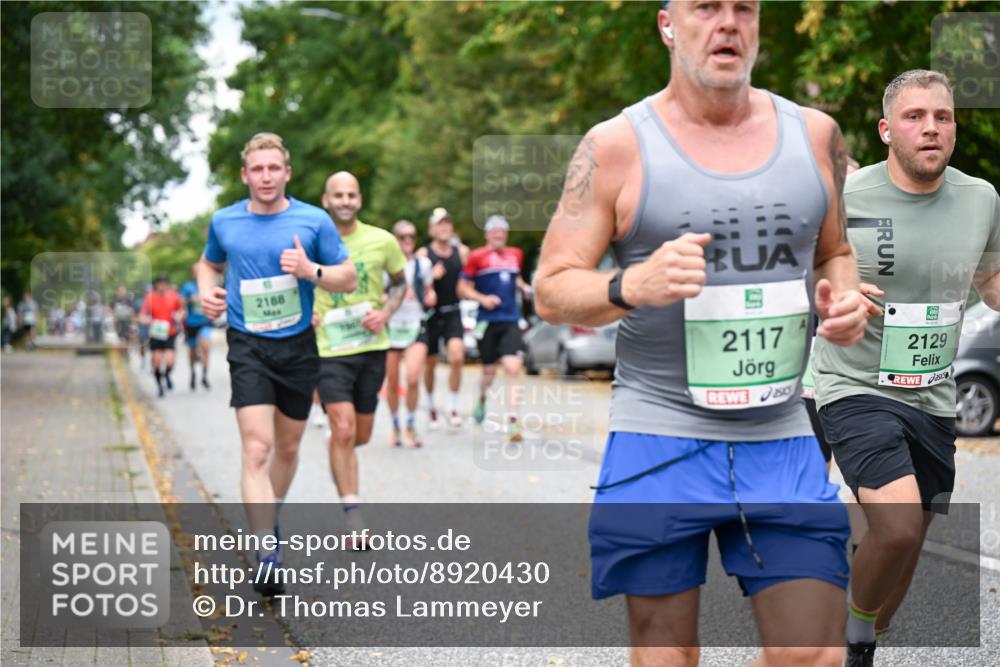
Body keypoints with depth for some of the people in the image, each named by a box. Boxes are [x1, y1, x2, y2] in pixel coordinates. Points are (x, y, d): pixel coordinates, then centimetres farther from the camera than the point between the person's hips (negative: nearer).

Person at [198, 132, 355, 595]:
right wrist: (207, 293, 1)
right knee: (256, 448, -16)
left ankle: (269, 519, 40)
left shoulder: (314, 221, -2)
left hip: (298, 346, 1)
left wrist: (312, 271, -17)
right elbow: (209, 263, 22)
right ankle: (266, 553, -21)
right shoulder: (224, 222, 2)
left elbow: (348, 279, 2)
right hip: (248, 347, -1)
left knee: (287, 447, 14)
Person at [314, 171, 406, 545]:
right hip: (329, 348, -3)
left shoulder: (382, 241, 0)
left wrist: (386, 313, -3)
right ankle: (352, 515, -9)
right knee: (343, 429, -16)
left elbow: (399, 282, 15)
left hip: (371, 347, 3)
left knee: (361, 436, 13)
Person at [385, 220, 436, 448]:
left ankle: (411, 426, -1)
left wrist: (430, 297, -2)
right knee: (392, 382, 4)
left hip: (416, 326, 0)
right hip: (391, 326, 0)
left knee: (413, 378, -18)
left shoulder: (423, 264, 7)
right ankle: (395, 427, 23)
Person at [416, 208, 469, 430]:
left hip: (452, 313, 1)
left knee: (457, 357, -16)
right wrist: (431, 276, -23)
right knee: (430, 363, 9)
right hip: (430, 314, -1)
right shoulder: (423, 254, -4)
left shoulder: (461, 252, 3)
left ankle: (453, 408, -4)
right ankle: (431, 406, 30)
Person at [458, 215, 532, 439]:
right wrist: (482, 299, -15)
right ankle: (481, 399, 40)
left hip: (511, 320, 2)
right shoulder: (477, 257, 0)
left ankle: (510, 417, -11)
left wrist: (524, 287, 11)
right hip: (488, 320, -2)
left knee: (512, 367, -14)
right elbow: (463, 288, 1)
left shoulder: (516, 255, 14)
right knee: (489, 371, 6)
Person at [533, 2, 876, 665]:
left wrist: (845, 297, 0)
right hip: (659, 441, -2)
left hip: (782, 441, 3)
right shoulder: (615, 147, -2)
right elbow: (551, 289, -1)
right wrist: (632, 286, -21)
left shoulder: (815, 134, 9)